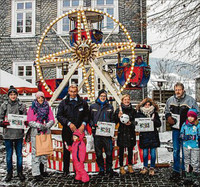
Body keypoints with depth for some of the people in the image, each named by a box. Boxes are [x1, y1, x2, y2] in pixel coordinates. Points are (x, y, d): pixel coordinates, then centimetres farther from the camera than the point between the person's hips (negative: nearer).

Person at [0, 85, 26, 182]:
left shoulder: (22, 105, 3)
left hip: (19, 134, 0)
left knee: (19, 154, 9)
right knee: (9, 154, 9)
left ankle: (20, 172, 23)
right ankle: (9, 173, 24)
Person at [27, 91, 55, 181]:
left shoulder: (48, 107, 10)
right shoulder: (32, 108, 2)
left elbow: (52, 120, 5)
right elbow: (30, 121, -4)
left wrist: (46, 126, -13)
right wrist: (39, 125, -19)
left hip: (46, 133, 4)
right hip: (35, 133, -3)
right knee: (36, 153, -5)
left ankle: (43, 170, 23)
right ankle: (36, 173, 2)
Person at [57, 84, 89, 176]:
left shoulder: (83, 103, 6)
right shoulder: (63, 103, 4)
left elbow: (86, 115, 8)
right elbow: (59, 116, -2)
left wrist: (83, 124, -10)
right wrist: (69, 123, -13)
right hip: (67, 131, 0)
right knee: (66, 151, 11)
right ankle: (65, 170, 25)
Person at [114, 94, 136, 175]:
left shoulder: (133, 110, 6)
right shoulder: (118, 110, 0)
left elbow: (135, 121, 7)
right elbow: (115, 122, -1)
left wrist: (131, 123, -13)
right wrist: (118, 117, -20)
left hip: (131, 132, 2)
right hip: (122, 132, -2)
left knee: (130, 150, 11)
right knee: (121, 150, 4)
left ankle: (130, 165, 27)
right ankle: (121, 167, 16)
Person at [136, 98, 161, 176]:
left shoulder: (154, 113, 5)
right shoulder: (139, 113, 2)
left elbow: (159, 124, 2)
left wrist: (154, 121, -17)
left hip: (153, 135, 0)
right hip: (144, 136, 0)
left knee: (153, 152, 4)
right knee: (145, 152, 7)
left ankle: (152, 168, 18)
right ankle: (145, 167, 23)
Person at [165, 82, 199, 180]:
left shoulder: (190, 100, -5)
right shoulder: (170, 100, 6)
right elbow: (167, 112, 19)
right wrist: (168, 117, -1)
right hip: (175, 129, 3)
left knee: (185, 150, 7)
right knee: (175, 151, 8)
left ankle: (185, 170, 25)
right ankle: (176, 171, 18)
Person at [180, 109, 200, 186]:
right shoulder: (184, 125, 5)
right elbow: (181, 134, 7)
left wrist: (192, 137, -21)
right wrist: (184, 136, -12)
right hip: (186, 146, 4)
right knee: (187, 161, 13)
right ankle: (188, 176, 26)